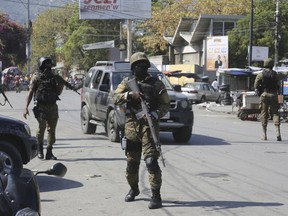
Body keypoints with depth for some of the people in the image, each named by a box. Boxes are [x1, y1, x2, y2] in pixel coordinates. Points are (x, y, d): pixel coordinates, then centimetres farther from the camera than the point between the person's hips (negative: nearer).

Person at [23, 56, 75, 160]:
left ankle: (49, 153, 11)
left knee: (52, 129, 3)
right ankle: (40, 149, 4)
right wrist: (26, 108, -7)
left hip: (53, 107, 4)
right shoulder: (37, 77, 1)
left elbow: (58, 92, 18)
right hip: (41, 107, -4)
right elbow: (30, 92, 0)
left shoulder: (54, 77, 12)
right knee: (42, 127, -16)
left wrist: (61, 84, -2)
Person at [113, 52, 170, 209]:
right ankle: (133, 189, 35)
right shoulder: (127, 83, 10)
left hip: (149, 126, -3)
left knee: (151, 161, -14)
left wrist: (155, 114, -17)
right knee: (131, 162, 12)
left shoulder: (156, 83, 4)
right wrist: (129, 94, -19)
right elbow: (115, 99, -1)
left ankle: (156, 196, -9)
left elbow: (165, 104, 1)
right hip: (131, 126, 3)